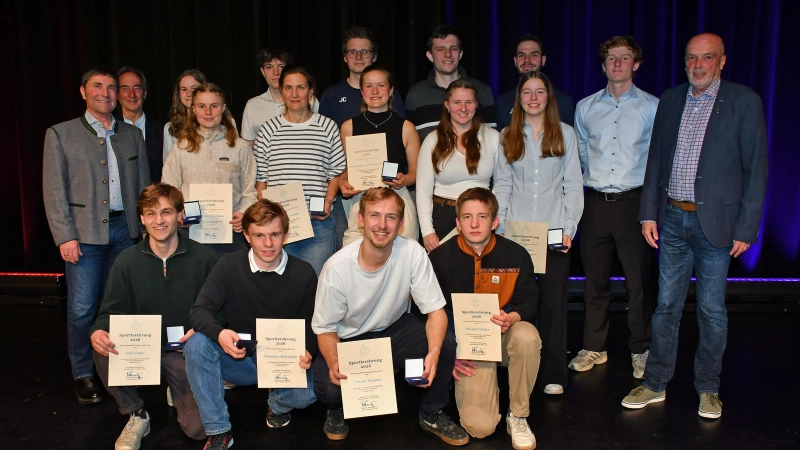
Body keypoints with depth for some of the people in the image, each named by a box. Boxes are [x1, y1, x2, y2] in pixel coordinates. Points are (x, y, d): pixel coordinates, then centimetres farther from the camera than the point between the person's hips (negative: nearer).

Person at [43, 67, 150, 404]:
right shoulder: (60, 134, 3)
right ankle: (83, 376, 15)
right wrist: (65, 236, -9)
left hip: (125, 229, 3)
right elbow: (54, 190, -2)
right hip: (85, 232, -3)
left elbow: (143, 184, 12)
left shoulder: (132, 134, 12)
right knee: (82, 308, 1)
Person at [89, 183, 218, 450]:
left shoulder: (204, 258, -9)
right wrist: (98, 332, -23)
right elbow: (111, 312, 0)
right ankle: (136, 416, -3)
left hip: (184, 350, -1)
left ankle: (177, 392, 25)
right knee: (103, 351, -32)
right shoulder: (127, 261, -4)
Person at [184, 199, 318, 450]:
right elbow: (200, 311, -11)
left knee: (307, 393, -31)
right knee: (197, 345, -27)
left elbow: (312, 324, -2)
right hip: (240, 360, 1)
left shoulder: (304, 273, -7)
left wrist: (308, 352, -25)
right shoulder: (229, 266, -8)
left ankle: (278, 403, 10)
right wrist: (219, 333, -34)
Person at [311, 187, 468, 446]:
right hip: (349, 339, -2)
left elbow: (435, 310, -16)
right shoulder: (336, 267, -25)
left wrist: (433, 353, -35)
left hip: (395, 328, 2)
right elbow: (325, 328, -13)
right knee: (329, 388, -29)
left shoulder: (412, 253, -21)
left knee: (446, 344, -22)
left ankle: (431, 414, 7)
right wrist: (333, 362, -34)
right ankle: (337, 410, 12)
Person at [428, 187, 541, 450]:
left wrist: (512, 318, -23)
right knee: (479, 427, -19)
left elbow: (529, 302, 1)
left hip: (503, 337, 2)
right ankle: (485, 389, 21)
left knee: (527, 336, -37)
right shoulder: (440, 258, -8)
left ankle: (518, 416, -11)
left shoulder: (516, 255, -8)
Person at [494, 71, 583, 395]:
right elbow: (502, 183, 8)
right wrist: (500, 226, -2)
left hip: (554, 230, 0)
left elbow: (573, 183, 5)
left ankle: (553, 374, 9)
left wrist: (570, 226, -4)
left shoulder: (565, 134, 7)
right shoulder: (508, 136, 9)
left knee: (554, 299, 0)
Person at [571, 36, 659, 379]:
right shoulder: (585, 107, 10)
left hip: (634, 201, -2)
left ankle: (641, 350, 17)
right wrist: (591, 183, 9)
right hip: (595, 202, 3)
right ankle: (593, 348, 22)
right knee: (595, 279, 9)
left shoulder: (652, 107, 2)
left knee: (640, 280, 1)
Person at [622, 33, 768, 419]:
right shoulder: (670, 99, 8)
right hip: (672, 218, 3)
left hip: (715, 221, -3)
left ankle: (708, 388, 25)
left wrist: (746, 228, -8)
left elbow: (756, 169, -4)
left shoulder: (744, 101, -3)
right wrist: (648, 213, 5)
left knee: (712, 311, 8)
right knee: (666, 306, 10)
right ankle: (655, 384, 22)